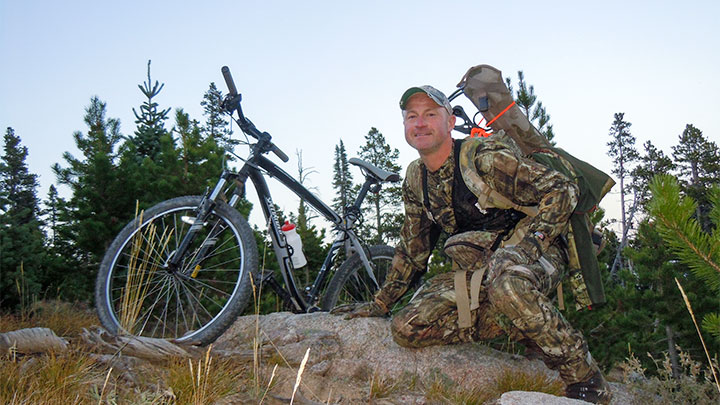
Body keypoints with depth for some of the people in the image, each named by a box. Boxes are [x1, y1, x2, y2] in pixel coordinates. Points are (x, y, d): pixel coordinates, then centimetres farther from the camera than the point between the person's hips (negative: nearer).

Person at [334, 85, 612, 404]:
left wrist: (525, 242, -26)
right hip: (475, 273, 7)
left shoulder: (485, 158, -16)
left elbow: (563, 190, -17)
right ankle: (529, 323, -4)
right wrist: (380, 304, 16)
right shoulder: (415, 180, 5)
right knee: (407, 329, -12)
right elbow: (412, 250, 15)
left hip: (534, 255, -6)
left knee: (506, 284, -43)